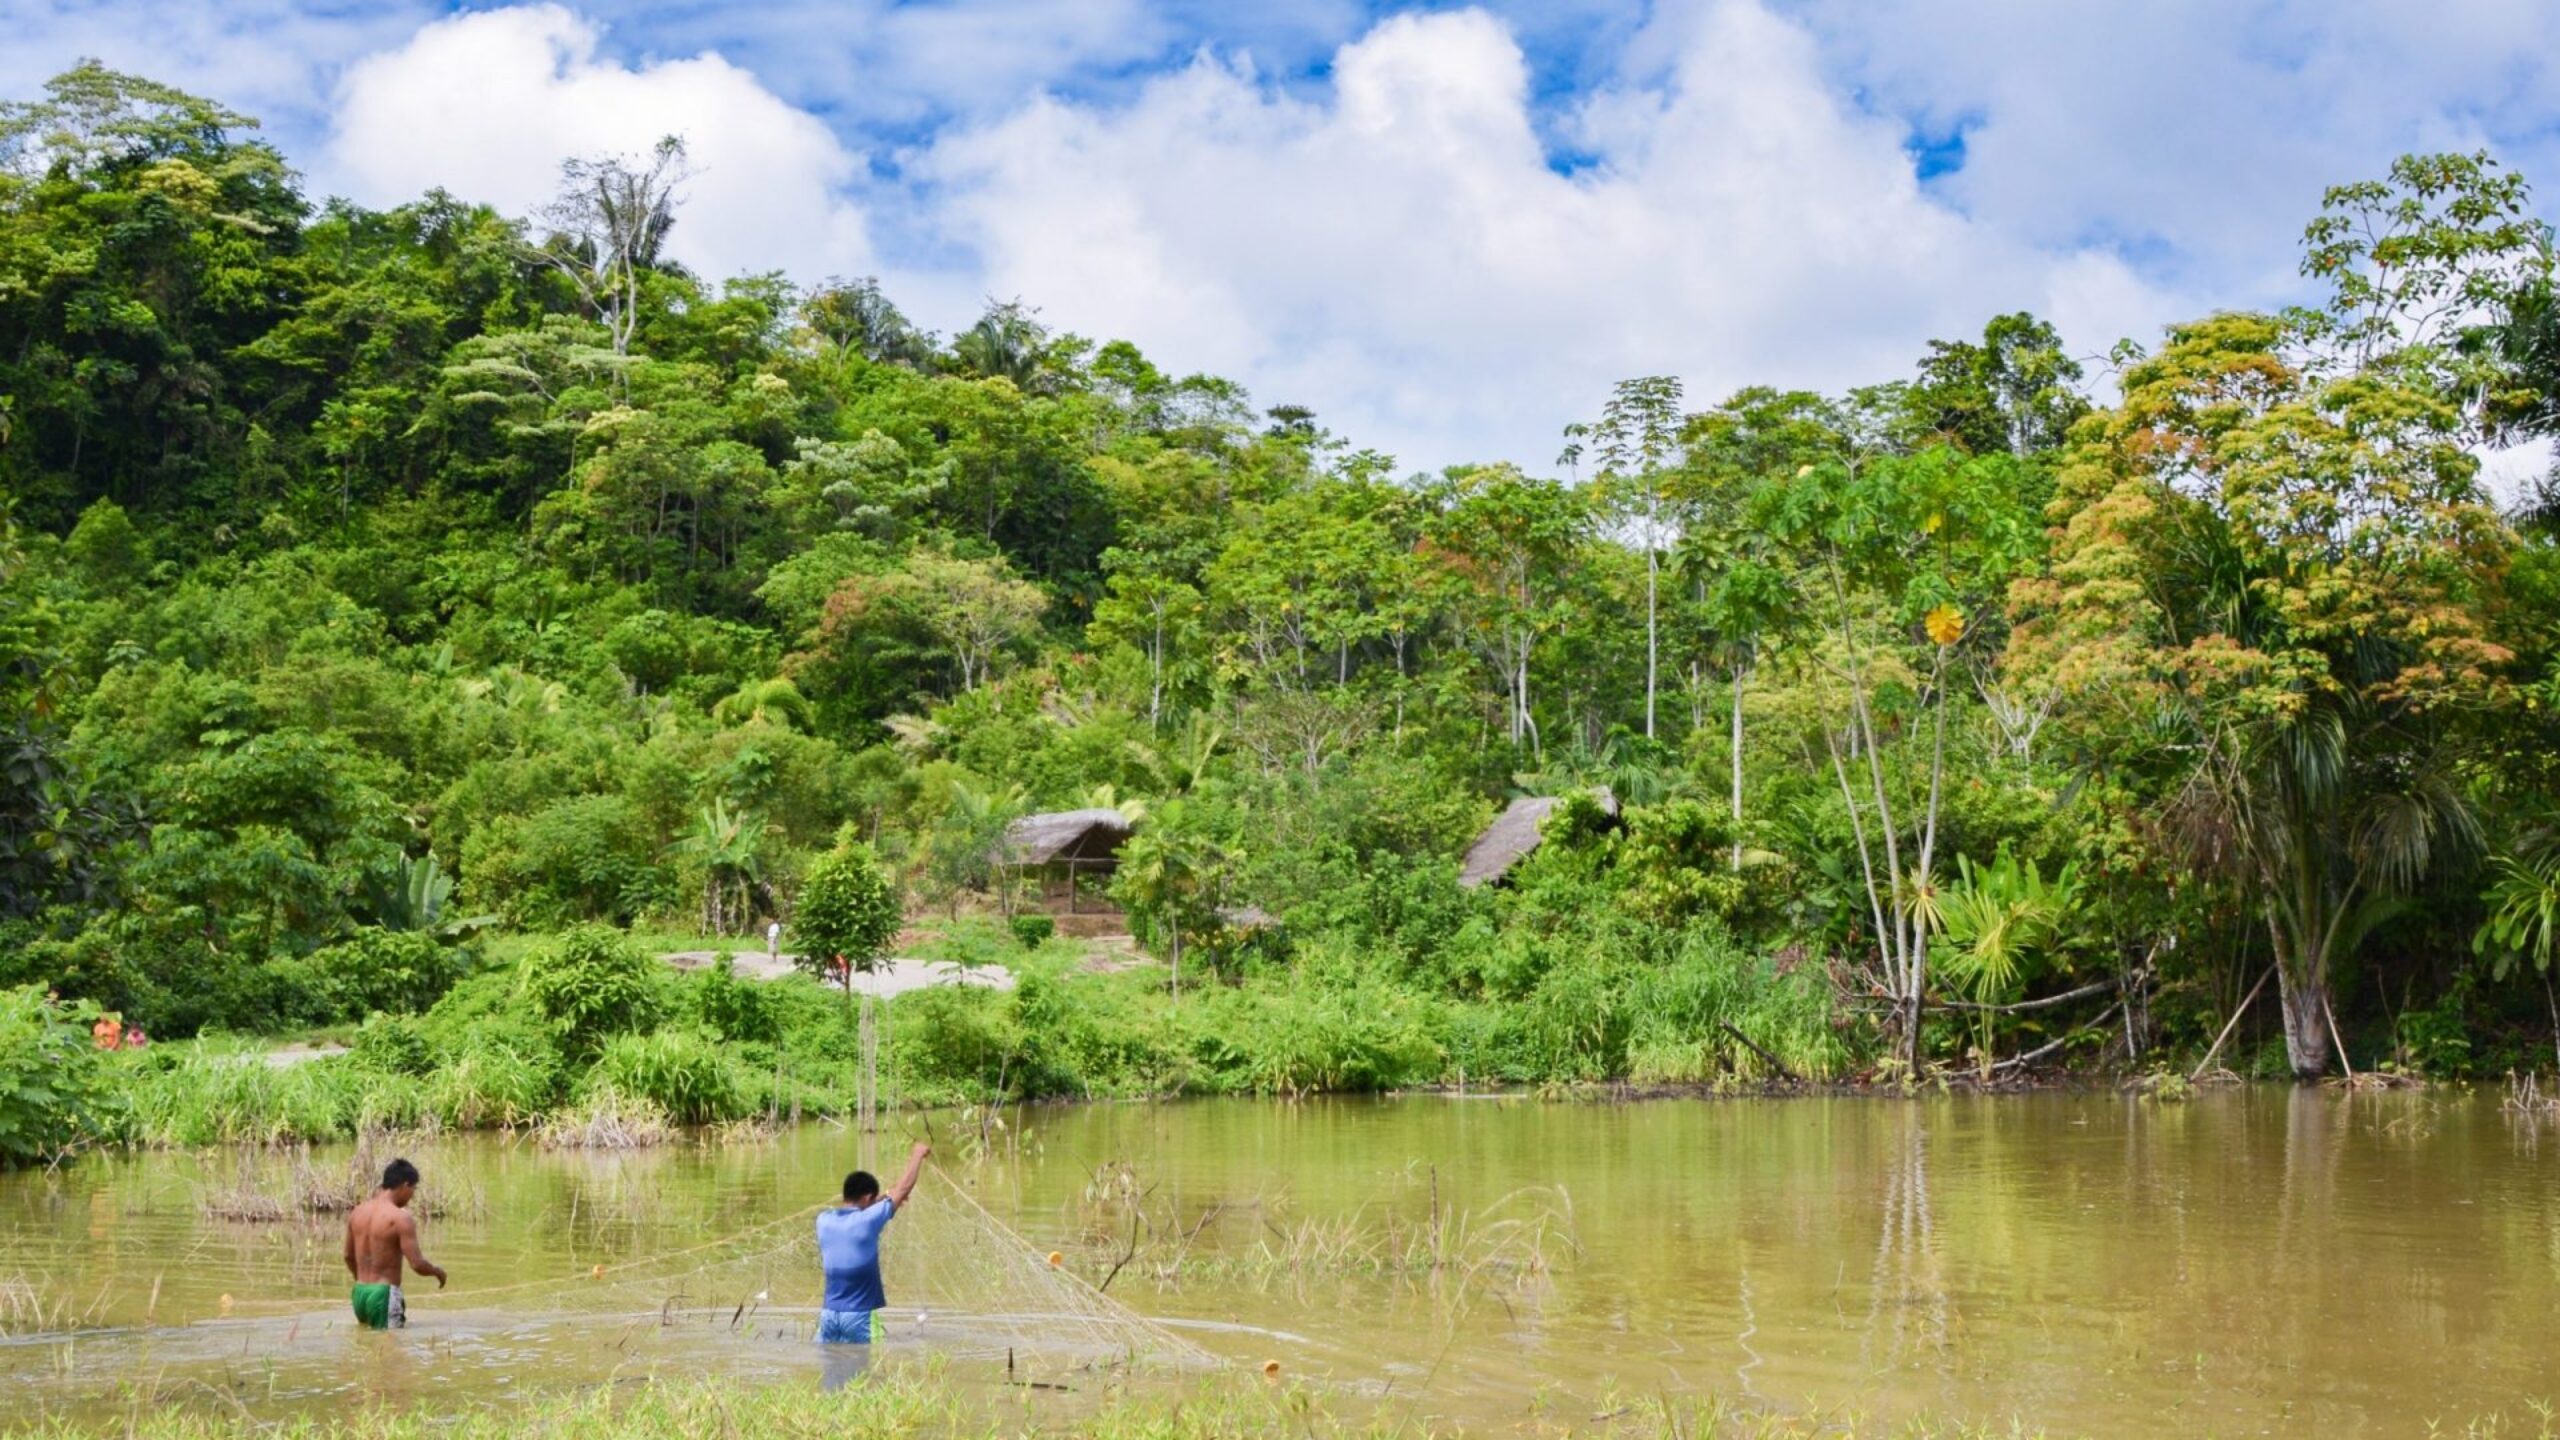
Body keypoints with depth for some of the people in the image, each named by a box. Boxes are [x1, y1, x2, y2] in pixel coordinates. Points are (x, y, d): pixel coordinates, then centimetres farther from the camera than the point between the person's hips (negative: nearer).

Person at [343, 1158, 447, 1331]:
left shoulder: (358, 1213, 8)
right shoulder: (401, 1218, -15)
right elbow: (417, 1264, -18)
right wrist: (438, 1270, 3)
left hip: (359, 1295, 8)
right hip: (383, 1296, -8)